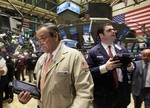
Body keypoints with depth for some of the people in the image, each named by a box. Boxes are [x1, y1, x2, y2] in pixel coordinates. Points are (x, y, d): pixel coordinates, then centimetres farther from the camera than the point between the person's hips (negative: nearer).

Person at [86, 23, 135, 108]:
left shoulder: (122, 49, 8)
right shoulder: (93, 52, -7)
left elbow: (131, 69, 10)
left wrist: (130, 65, -12)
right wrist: (105, 67, -24)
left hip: (122, 93, 5)